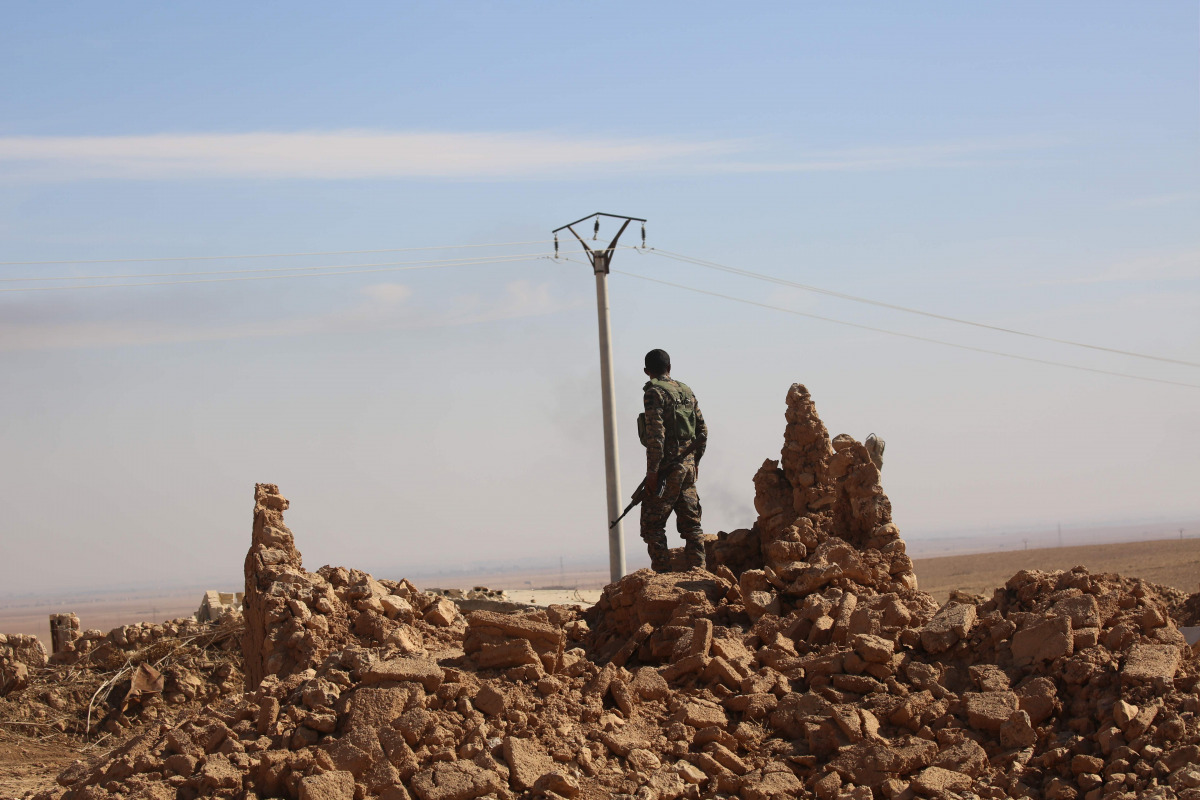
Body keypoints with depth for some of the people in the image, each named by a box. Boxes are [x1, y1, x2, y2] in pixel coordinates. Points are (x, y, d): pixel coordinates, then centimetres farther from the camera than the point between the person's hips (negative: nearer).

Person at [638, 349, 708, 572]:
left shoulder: (654, 392, -8)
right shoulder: (687, 392, 14)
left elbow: (656, 434, -17)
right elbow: (702, 430, 16)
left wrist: (652, 472, -16)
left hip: (667, 467, -7)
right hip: (688, 466, 7)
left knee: (653, 524, -3)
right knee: (691, 522, 9)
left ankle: (662, 573, -8)